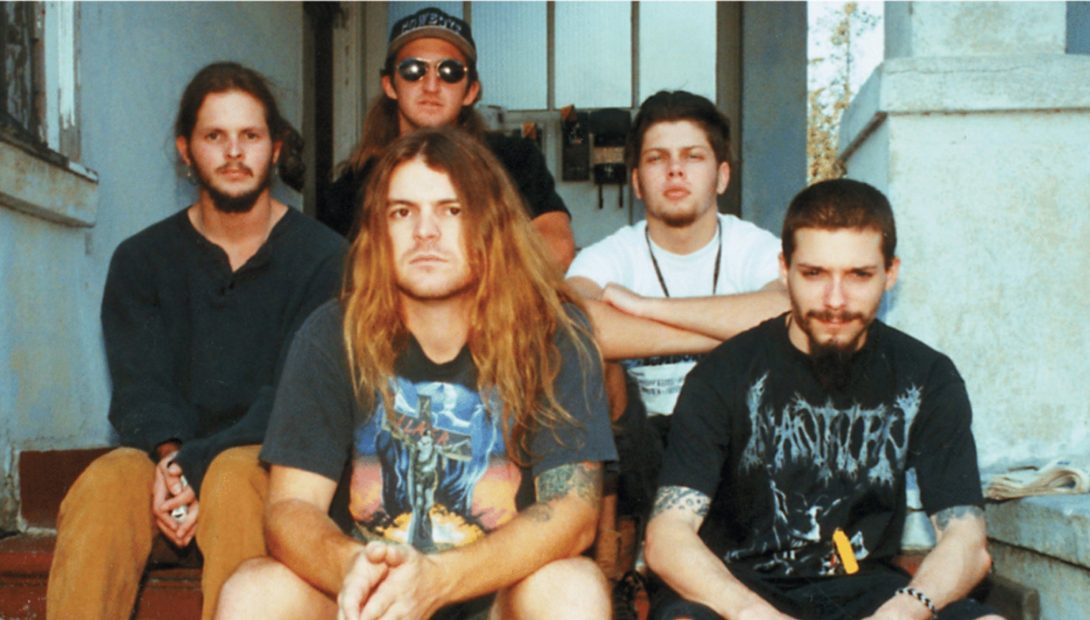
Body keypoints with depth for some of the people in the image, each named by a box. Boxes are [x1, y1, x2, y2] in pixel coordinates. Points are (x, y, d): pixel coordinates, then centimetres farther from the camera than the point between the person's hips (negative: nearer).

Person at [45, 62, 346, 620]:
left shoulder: (324, 259, 1)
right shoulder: (141, 259, 11)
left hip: (271, 464, -2)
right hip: (165, 463, 2)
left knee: (235, 477, -36)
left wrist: (195, 466, -22)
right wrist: (168, 456, -24)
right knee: (104, 483, -31)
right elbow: (138, 387, -1)